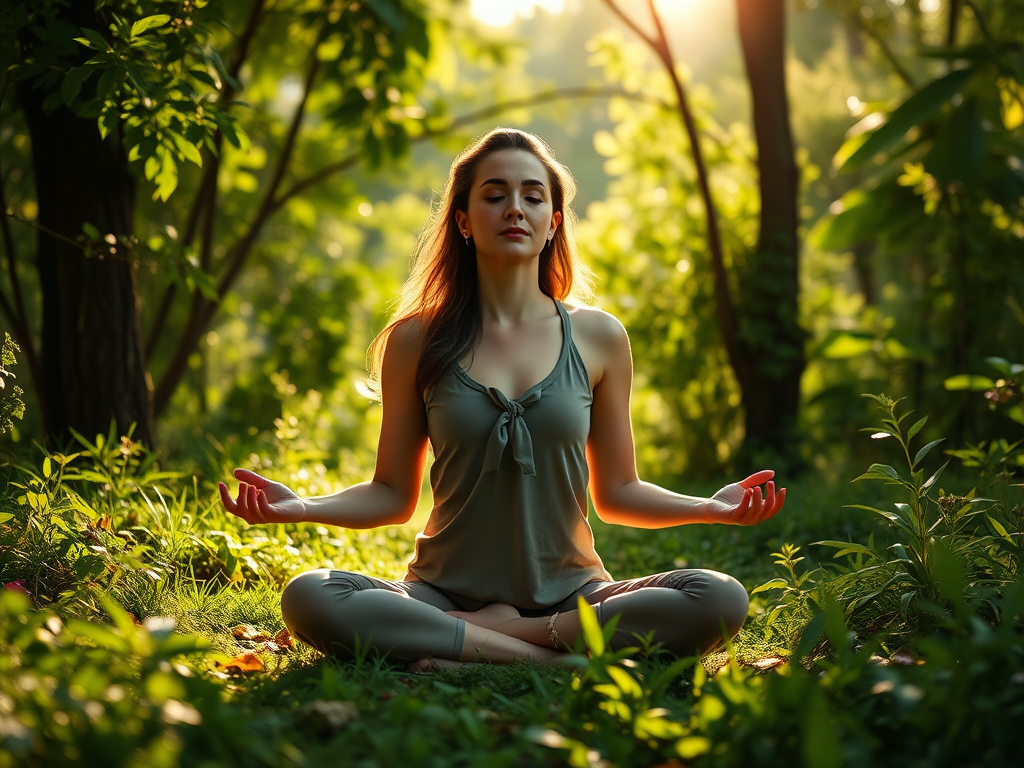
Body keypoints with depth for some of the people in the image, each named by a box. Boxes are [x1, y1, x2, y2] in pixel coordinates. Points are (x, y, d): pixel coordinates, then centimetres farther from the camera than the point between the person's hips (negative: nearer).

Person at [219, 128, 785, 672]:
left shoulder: (596, 337, 4)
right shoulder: (416, 340, 2)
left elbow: (616, 493, 10)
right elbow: (392, 495, 6)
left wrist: (711, 507, -5)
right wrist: (300, 508, -11)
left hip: (570, 595, 1)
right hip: (447, 590, -1)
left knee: (720, 600, -26)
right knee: (308, 599, -30)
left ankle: (483, 637, -20)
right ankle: (549, 655, -26)